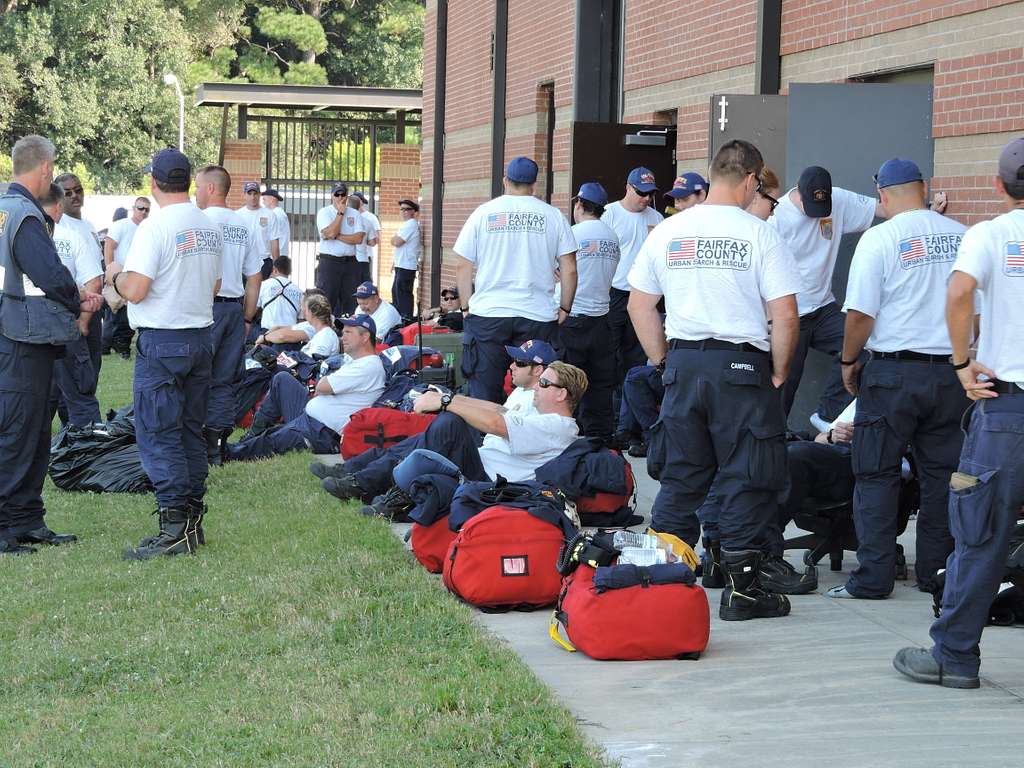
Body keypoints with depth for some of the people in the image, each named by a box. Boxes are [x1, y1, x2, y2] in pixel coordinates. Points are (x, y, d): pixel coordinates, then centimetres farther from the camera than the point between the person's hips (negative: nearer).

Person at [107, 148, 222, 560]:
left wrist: (115, 275, 1)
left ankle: (174, 527, -9)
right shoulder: (210, 227, 8)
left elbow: (135, 290, -19)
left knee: (158, 436, -5)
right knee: (191, 432, 13)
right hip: (202, 336, 7)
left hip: (162, 342, -7)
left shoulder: (155, 227, -15)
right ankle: (193, 520, 16)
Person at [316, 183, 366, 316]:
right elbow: (330, 233, -15)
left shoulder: (355, 214, 8)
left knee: (351, 301, 5)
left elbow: (359, 238, -5)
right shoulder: (324, 212, 1)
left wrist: (336, 236, -11)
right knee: (327, 300, -5)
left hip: (350, 263, 3)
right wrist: (340, 213, -9)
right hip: (329, 262, -3)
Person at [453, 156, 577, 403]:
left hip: (487, 315, 0)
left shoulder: (483, 213, 3)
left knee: (484, 394, 4)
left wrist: (466, 306, 12)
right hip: (539, 316, 0)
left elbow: (462, 265, 4)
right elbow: (569, 269, 1)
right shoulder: (552, 216, 3)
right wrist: (565, 309, 10)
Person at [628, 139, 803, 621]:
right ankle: (744, 589, 6)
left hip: (682, 364, 5)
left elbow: (639, 305, 12)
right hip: (742, 365, -4)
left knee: (681, 477, 14)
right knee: (747, 478, 4)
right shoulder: (759, 235, -7)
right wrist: (778, 373, 2)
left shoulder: (668, 232, 6)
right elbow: (785, 315, -11)